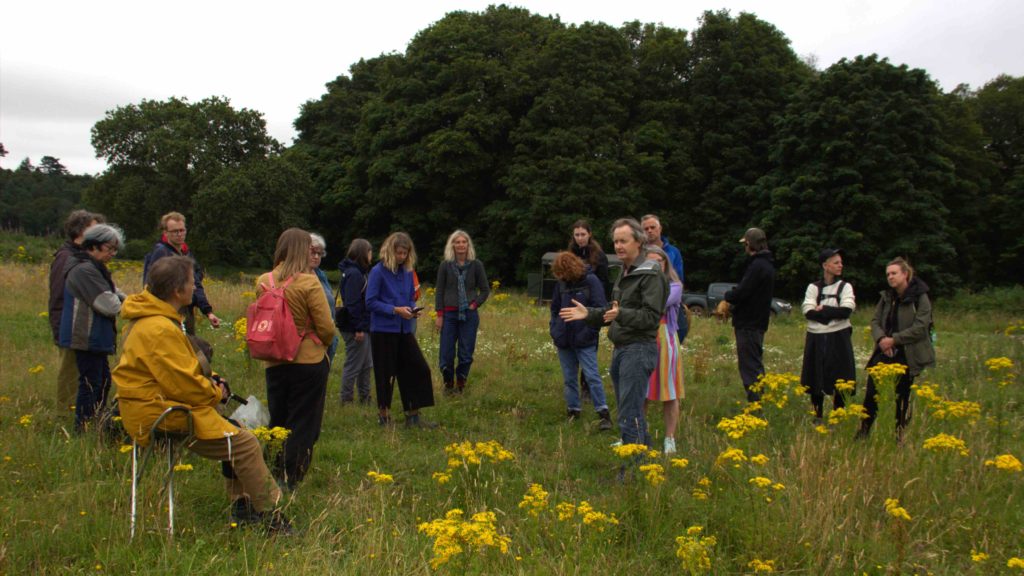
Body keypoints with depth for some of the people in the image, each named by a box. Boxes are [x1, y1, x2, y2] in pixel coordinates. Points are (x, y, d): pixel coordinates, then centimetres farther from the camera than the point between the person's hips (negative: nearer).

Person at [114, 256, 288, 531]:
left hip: (154, 405, 11)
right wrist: (216, 392, -5)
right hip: (161, 415, -11)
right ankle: (271, 518, -1)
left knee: (233, 431, 15)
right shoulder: (160, 330, -24)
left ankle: (244, 506, 18)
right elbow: (184, 384, -24)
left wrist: (212, 385, 5)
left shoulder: (148, 318, 11)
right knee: (244, 444, -11)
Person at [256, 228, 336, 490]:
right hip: (309, 362, -4)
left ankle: (275, 475, 24)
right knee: (303, 424, 6)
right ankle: (291, 479, 9)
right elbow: (327, 328, -14)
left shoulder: (263, 282, -2)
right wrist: (320, 344, 7)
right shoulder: (309, 282, -16)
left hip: (275, 363, 5)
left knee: (277, 421, 18)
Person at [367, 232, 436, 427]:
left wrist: (413, 309, -5)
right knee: (386, 374, 3)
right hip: (383, 330, -6)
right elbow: (370, 302, -13)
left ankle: (412, 416, 11)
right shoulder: (378, 271, -10)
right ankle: (384, 416, 19)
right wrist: (396, 310, -20)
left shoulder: (407, 272, 8)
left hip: (404, 330, 6)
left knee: (419, 368, 2)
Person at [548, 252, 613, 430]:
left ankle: (603, 414, -3)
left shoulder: (590, 280, -9)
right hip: (563, 339, 6)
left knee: (592, 375, -8)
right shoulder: (561, 283, 6)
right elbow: (554, 307, 19)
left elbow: (599, 308, -11)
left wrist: (590, 331, -13)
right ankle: (573, 412, 22)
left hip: (584, 340, -5)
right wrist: (554, 328, 8)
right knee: (569, 378, 12)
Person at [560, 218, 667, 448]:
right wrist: (588, 313, 14)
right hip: (620, 349, 10)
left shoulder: (651, 274, -11)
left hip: (639, 349, -10)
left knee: (629, 417, -10)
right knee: (633, 414, 15)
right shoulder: (625, 273, 20)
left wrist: (621, 314, -33)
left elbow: (651, 316, -20)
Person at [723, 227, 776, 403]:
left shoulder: (757, 266, -19)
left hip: (749, 324, -10)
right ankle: (760, 400, 24)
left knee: (750, 367, -7)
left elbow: (741, 292, -23)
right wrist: (733, 297, 1)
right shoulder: (766, 264, 14)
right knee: (755, 365, 18)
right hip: (757, 322, 10)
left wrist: (728, 296, -4)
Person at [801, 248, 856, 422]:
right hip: (816, 339, 1)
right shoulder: (813, 287, 5)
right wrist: (833, 314, -14)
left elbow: (846, 311, -12)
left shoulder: (845, 286, 3)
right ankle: (817, 417, 22)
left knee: (838, 381, 0)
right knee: (815, 381, 7)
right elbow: (808, 312, -8)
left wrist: (822, 309, -9)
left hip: (838, 339, -1)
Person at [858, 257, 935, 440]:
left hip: (908, 355, -4)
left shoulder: (920, 298, -9)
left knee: (902, 397, 6)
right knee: (872, 393, 0)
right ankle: (863, 432, 10)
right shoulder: (886, 297, 8)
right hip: (884, 352, 4)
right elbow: (875, 321, 7)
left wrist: (894, 340, -18)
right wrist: (881, 339, -13)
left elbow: (920, 328, -16)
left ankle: (900, 436, 20)